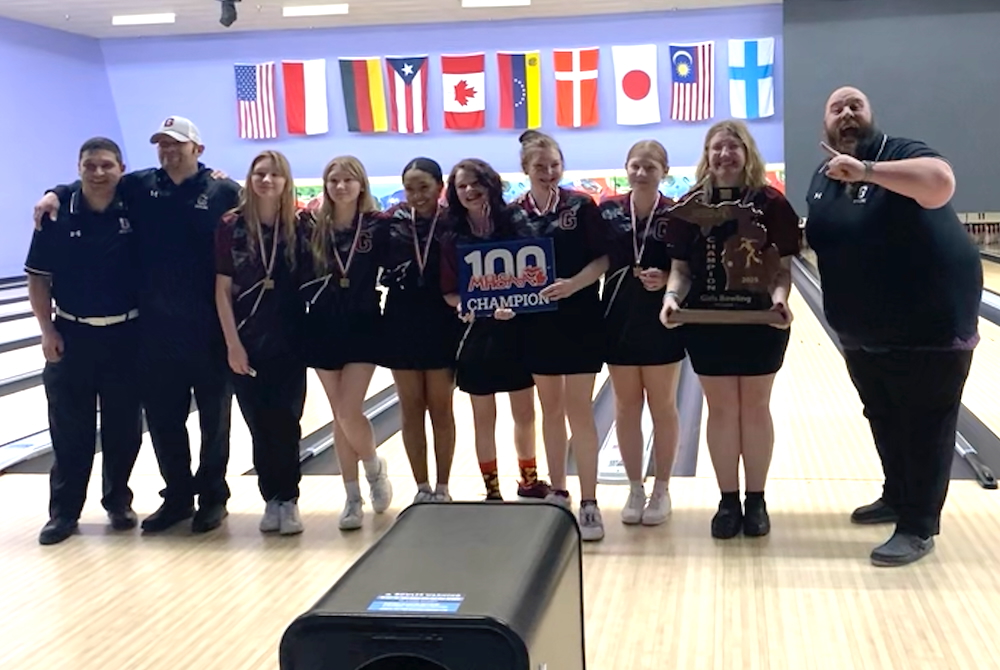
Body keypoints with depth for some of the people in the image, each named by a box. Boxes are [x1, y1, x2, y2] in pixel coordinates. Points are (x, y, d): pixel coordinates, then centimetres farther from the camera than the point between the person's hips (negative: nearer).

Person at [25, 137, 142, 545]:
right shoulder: (58, 214, -5)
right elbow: (38, 278, -1)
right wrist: (47, 331, -5)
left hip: (126, 335, 0)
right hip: (72, 336, 0)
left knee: (124, 427, 9)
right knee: (70, 430, 6)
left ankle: (118, 501, 25)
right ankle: (64, 511, 16)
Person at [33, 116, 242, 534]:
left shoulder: (223, 191, -5)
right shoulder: (140, 185, 5)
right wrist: (56, 194, -2)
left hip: (209, 327, -3)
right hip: (155, 328, 4)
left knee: (214, 417, 9)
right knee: (162, 417, 11)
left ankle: (213, 496, 24)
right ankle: (177, 496, 26)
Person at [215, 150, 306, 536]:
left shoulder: (299, 227, -1)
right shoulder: (232, 226, -3)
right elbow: (222, 290, -3)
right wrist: (232, 343, -8)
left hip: (288, 341, 0)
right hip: (247, 342, 0)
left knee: (285, 423, -1)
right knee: (259, 425, 6)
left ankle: (288, 500, 10)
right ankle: (272, 499, 17)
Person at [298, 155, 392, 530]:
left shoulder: (378, 226, -4)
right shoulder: (310, 226, 1)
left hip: (362, 329, -2)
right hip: (323, 330, 3)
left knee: (350, 413, -10)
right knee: (339, 417, 8)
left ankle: (375, 468, 20)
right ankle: (353, 498, 19)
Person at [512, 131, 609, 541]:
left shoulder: (581, 206, -6)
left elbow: (602, 260, -8)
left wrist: (573, 284, -23)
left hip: (579, 320, -3)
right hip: (536, 322, 3)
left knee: (579, 410, -2)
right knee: (551, 410, 13)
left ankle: (589, 503, 6)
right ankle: (557, 493, 26)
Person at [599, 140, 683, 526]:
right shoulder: (608, 211, -1)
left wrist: (666, 279, -21)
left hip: (660, 320, -2)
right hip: (619, 318, 2)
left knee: (662, 406, 9)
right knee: (626, 407, 10)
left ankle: (661, 489, 21)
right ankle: (635, 489, 23)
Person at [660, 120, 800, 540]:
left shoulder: (770, 203, -4)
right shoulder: (690, 205, 0)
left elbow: (783, 267, -5)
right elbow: (681, 267, 0)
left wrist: (780, 298, -23)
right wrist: (672, 296, -19)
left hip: (760, 322, -1)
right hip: (706, 323, 1)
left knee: (755, 408, 9)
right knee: (721, 410, 9)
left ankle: (756, 500, 22)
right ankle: (728, 501, 21)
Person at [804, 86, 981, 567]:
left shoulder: (900, 153, -14)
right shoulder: (823, 178, 7)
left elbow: (941, 183, -37)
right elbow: (817, 239, 21)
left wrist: (865, 171, -43)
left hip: (930, 328, -7)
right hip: (862, 336, 7)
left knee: (925, 428, 2)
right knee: (884, 423, 21)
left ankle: (918, 527, 10)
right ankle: (897, 497, 40)